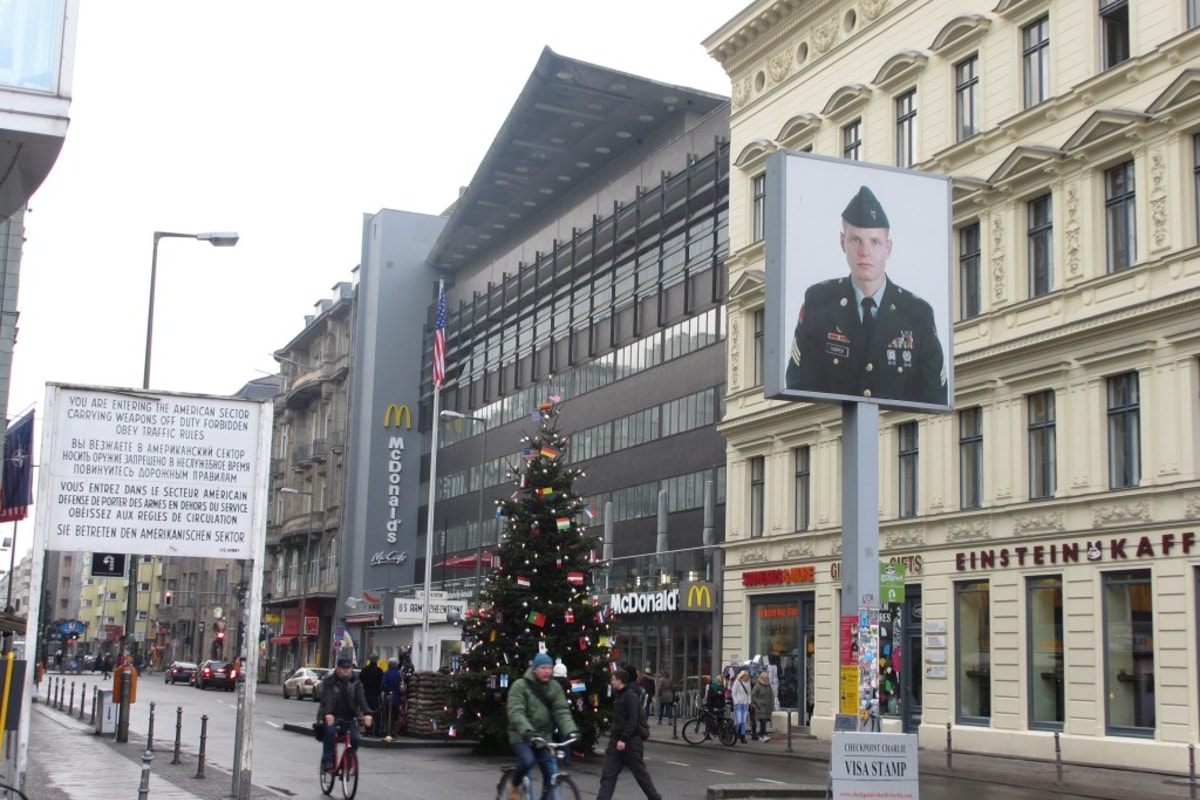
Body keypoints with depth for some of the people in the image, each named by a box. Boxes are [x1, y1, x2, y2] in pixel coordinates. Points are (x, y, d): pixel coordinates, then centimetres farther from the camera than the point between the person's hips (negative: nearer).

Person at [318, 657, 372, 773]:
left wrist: (366, 713, -31)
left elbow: (361, 697, -12)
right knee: (330, 732, -31)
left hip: (349, 717, 2)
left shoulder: (355, 682, 3)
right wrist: (327, 713, -39)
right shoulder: (329, 682, -4)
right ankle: (327, 761, -20)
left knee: (356, 739, -16)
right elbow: (327, 698, -20)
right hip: (332, 716, -2)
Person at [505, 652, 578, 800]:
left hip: (543, 736, 4)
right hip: (521, 736, -4)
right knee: (528, 761, -28)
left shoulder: (554, 687, 3)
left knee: (550, 773, -5)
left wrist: (571, 730, -25)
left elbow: (562, 711, -6)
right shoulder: (520, 685, -10)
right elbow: (515, 712, -22)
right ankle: (514, 786, 2)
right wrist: (527, 731, -39)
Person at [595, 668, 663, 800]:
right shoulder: (618, 695, 14)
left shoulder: (631, 696, -14)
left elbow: (633, 720, -21)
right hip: (617, 740, 9)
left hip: (630, 741, -9)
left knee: (640, 772, 4)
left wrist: (624, 739, -25)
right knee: (608, 774, 1)